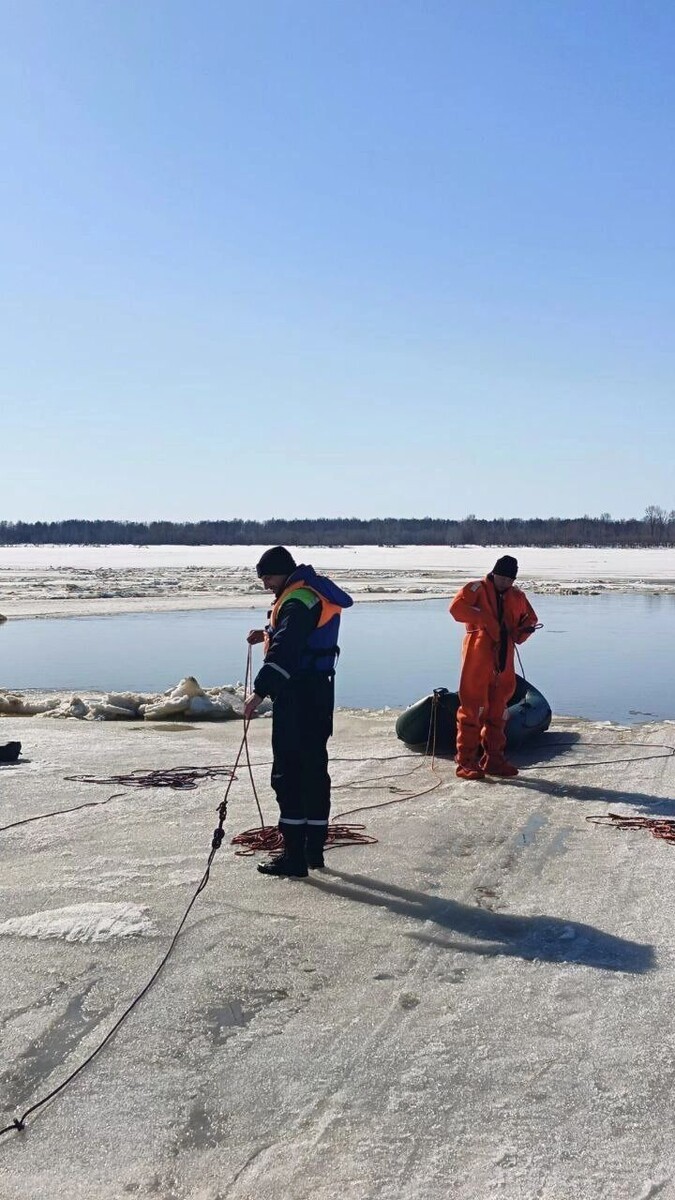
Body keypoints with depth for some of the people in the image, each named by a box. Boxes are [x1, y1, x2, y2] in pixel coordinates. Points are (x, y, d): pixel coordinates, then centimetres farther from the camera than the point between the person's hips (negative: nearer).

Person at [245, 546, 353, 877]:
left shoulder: (299, 600, -17)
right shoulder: (311, 590, 15)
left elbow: (285, 651, -29)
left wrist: (260, 690, -34)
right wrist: (267, 633, 18)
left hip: (298, 694, -10)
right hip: (318, 689, 10)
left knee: (289, 772, -6)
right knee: (314, 767, 14)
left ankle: (294, 855, -4)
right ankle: (313, 848, 23)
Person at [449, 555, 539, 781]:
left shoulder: (517, 596, 16)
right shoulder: (477, 588, -2)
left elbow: (530, 618, 25)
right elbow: (457, 606, -16)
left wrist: (522, 631, 3)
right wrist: (484, 619, -24)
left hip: (504, 659, 6)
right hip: (478, 658, -6)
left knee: (498, 710, 12)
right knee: (473, 708, -6)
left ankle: (493, 759, 21)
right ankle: (466, 761, -1)